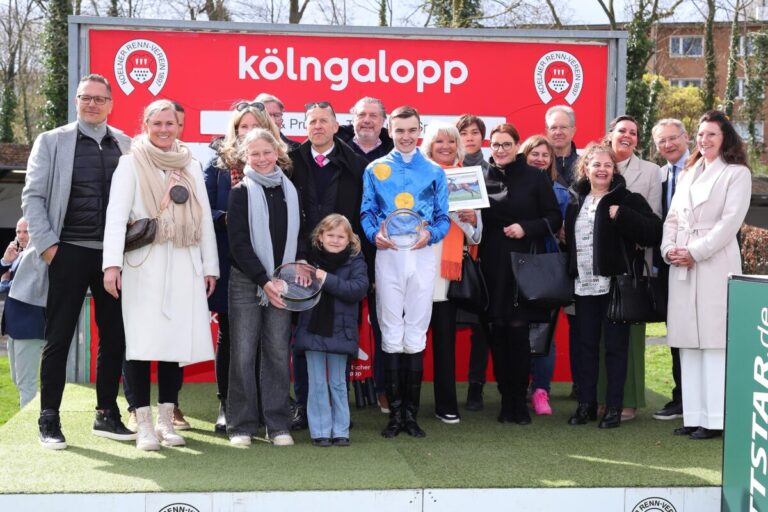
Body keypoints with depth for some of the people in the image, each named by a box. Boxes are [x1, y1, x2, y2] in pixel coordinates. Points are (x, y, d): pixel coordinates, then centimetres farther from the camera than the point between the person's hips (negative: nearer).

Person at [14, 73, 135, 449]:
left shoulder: (126, 146, 9)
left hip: (114, 253, 3)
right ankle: (49, 420, 10)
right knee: (58, 337, 2)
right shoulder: (52, 142, 3)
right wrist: (46, 244, -8)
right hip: (68, 252, -3)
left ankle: (107, 415, 19)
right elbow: (32, 196, 0)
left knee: (114, 335, 7)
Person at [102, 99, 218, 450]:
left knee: (176, 340, 3)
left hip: (184, 266, 4)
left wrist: (210, 266, 9)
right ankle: (144, 424, -1)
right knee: (142, 341, -6)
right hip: (143, 264, -3)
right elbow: (116, 214, -4)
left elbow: (204, 217, 16)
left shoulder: (191, 167, 17)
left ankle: (166, 419, 11)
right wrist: (112, 263, -15)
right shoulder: (131, 164, 5)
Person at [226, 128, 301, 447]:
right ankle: (241, 425, 5)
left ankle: (278, 424, 9)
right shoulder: (241, 192, -1)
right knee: (243, 353, -2)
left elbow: (298, 236, 13)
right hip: (246, 282, -3)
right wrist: (263, 280, -12)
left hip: (281, 284, 3)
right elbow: (238, 242, -7)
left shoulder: (289, 190, 10)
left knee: (278, 353, 3)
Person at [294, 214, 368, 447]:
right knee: (317, 384, 4)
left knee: (338, 383, 8)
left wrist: (327, 279, -22)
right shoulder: (310, 258, 4)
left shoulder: (355, 261, -3)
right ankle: (320, 431, 10)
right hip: (312, 329, 2)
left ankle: (340, 431, 16)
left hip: (339, 331, -1)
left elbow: (359, 289, -18)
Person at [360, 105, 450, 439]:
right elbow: (366, 211, 5)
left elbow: (444, 217, 7)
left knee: (416, 334, 1)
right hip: (388, 255, 0)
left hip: (422, 255, 1)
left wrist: (430, 234, -14)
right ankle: (395, 413, 4)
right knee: (391, 333, -1)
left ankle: (411, 413, 6)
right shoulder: (375, 169, 10)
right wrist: (375, 234, -15)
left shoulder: (434, 171, 11)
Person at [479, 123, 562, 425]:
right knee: (498, 332, 2)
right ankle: (506, 398, 11)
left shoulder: (534, 177, 2)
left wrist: (526, 228, -11)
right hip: (493, 265, 3)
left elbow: (555, 217, 1)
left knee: (518, 329, -6)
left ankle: (519, 401, 4)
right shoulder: (483, 178, 10)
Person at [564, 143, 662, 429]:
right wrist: (569, 273, 5)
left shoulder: (627, 200, -4)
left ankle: (614, 407, 8)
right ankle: (586, 404, 17)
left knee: (615, 346, 1)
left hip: (615, 284, -5)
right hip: (584, 286, 5)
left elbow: (653, 231, -14)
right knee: (585, 346, 9)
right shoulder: (575, 201, 11)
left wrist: (621, 215, -20)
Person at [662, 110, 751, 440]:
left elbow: (730, 221, -8)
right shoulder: (688, 174, 20)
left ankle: (715, 419, -6)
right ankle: (693, 416, 8)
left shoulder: (737, 174, 1)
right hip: (681, 266, 6)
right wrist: (669, 248, -3)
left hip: (715, 265, -6)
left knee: (714, 342, -8)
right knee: (688, 344, 5)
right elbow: (673, 217, 15)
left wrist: (694, 252, -14)